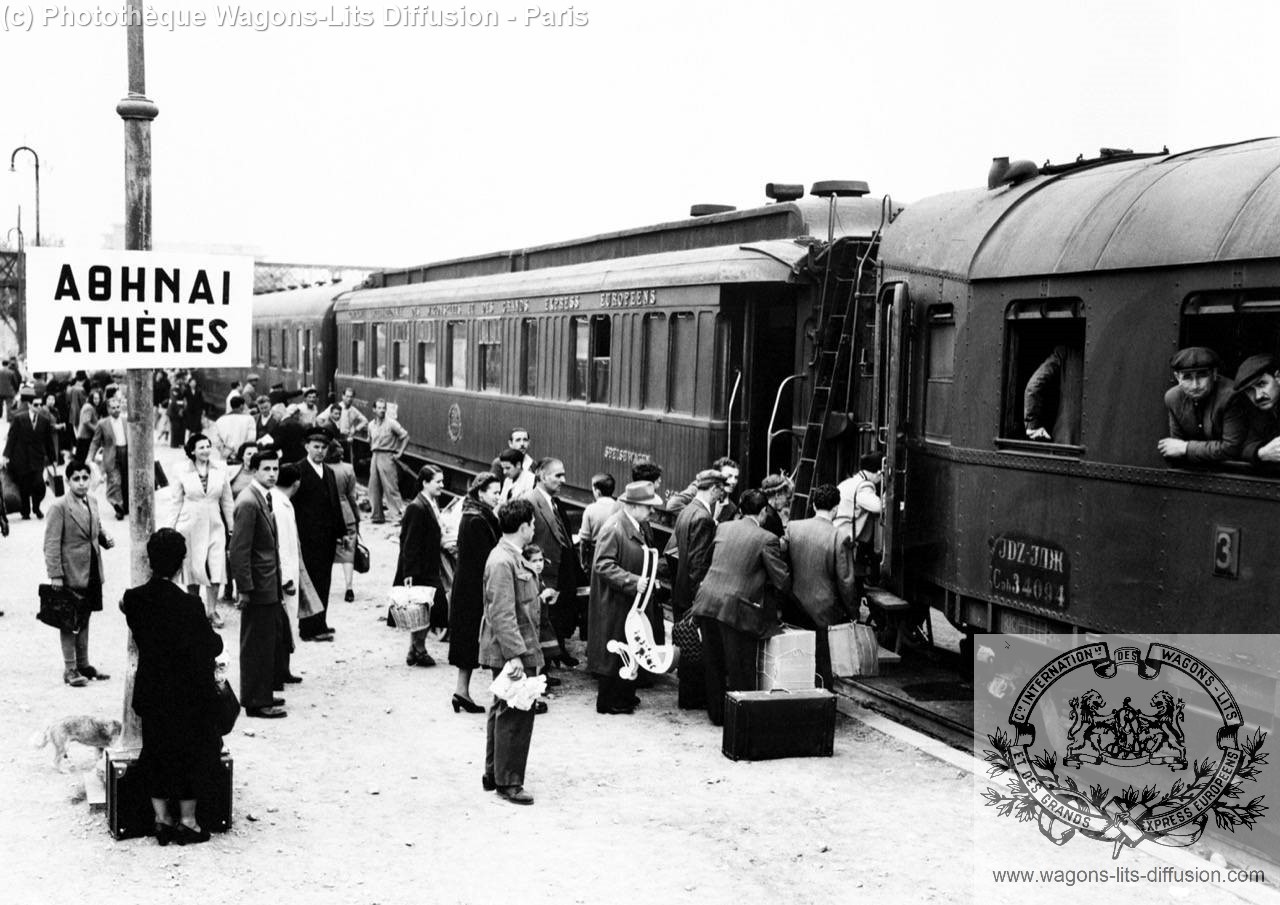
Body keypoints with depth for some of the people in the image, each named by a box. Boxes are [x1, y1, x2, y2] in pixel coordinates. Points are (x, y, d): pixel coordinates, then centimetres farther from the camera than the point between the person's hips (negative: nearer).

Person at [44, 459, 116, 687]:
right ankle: (70, 669, 8)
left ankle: (83, 665, 26)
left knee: (84, 620, 16)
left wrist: (105, 538, 0)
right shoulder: (59, 507, -13)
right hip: (72, 573, -7)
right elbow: (51, 544, -14)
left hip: (92, 572, 7)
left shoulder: (92, 502, 8)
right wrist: (55, 574, -17)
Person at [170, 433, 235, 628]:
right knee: (192, 567, 4)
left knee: (216, 569, -7)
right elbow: (177, 503, 6)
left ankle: (211, 610, 7)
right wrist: (174, 529, 5)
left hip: (214, 526, 1)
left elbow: (227, 502, 10)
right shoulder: (183, 473, 0)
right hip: (190, 525, -1)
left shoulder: (220, 473, 4)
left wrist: (231, 527, 9)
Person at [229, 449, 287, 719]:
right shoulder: (248, 502, -18)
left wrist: (280, 580, 16)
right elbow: (239, 549, -20)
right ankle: (256, 702, 7)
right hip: (258, 586, -10)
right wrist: (244, 589, -20)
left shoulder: (265, 499, 12)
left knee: (272, 642, 17)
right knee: (257, 645, -1)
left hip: (270, 585, 10)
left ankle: (261, 694, 28)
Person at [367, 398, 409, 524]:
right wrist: (373, 452, 14)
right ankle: (377, 515, 15)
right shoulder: (371, 425, 11)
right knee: (374, 489, 6)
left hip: (387, 457, -6)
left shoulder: (391, 423, -6)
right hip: (375, 457, 6)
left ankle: (399, 514, -7)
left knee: (390, 488, -10)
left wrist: (399, 453, -8)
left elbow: (405, 436, -5)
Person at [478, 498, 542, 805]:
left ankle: (494, 774, 27)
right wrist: (515, 655, -26)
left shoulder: (511, 558, 13)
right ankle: (508, 782, 0)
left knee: (503, 711, 17)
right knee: (515, 714, -6)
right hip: (512, 652, -11)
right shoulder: (502, 563, -20)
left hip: (511, 651, 11)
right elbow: (502, 615, -24)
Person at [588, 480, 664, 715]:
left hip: (630, 599, 9)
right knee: (614, 652, -1)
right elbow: (603, 565, -25)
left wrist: (651, 573, 7)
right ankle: (607, 702, 10)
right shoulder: (613, 529, -21)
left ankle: (625, 695, 26)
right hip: (614, 602, -9)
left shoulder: (636, 527, 9)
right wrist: (633, 581, -29)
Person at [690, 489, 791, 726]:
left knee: (713, 664, 17)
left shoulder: (722, 528, 9)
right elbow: (782, 582, -8)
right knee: (740, 669, 6)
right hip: (736, 608, -6)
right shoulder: (767, 540, -8)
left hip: (707, 602, 6)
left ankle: (717, 713, 27)